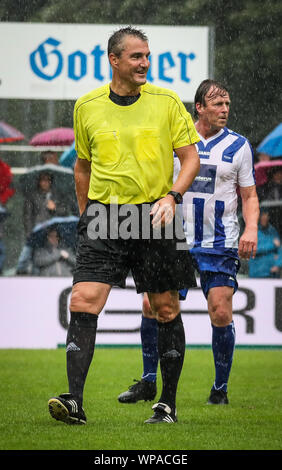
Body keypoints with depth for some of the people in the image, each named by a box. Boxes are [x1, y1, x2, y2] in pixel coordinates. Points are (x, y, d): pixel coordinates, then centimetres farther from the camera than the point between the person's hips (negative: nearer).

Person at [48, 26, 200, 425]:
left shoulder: (167, 101, 1)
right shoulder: (87, 106, 6)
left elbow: (191, 157, 2)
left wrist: (172, 195, -13)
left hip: (154, 216, -1)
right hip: (103, 215, 1)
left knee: (166, 310, 3)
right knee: (83, 303, -14)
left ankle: (168, 403, 15)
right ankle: (74, 401, -18)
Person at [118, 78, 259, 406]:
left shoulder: (238, 145, 4)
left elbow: (249, 196, 8)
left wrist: (251, 228, -8)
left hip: (221, 244, -2)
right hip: (177, 241, 2)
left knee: (220, 312, -11)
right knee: (152, 306, -5)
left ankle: (220, 389, 4)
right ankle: (148, 382, 11)